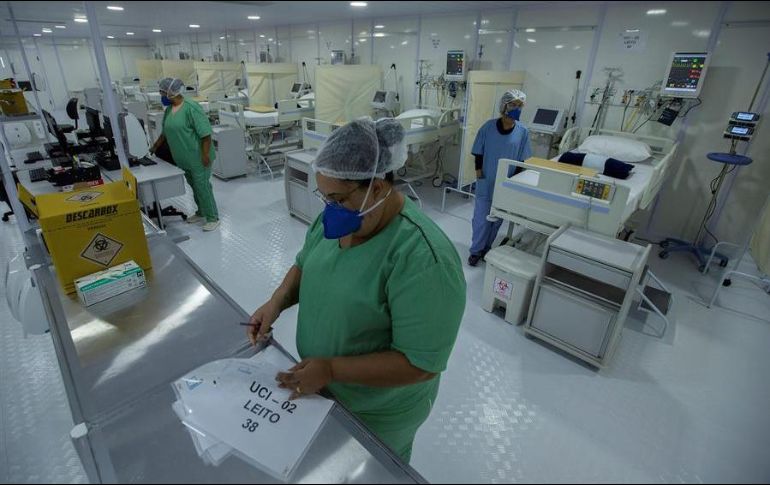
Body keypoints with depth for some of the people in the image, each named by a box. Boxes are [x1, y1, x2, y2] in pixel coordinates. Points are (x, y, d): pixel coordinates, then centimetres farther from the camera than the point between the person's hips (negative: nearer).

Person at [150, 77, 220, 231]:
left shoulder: (191, 108, -16)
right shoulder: (169, 109, 9)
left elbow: (205, 133, -19)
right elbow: (165, 133, 21)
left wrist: (206, 155, -21)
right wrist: (154, 148, 25)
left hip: (198, 158, -8)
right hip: (183, 159, 8)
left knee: (203, 186, -3)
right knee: (194, 186, 16)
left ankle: (213, 218, 6)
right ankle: (201, 213, 30)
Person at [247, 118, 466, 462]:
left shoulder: (422, 258, -35)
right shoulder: (335, 219, -11)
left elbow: (421, 363, -31)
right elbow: (305, 265, 5)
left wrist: (331, 368, -31)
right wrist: (276, 302, -12)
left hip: (378, 413, -6)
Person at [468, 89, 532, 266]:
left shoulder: (523, 132, -6)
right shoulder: (488, 127, -9)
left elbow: (522, 160, 0)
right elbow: (478, 154, -1)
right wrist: (479, 173, -8)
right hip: (486, 183, -1)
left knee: (497, 219, 13)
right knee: (481, 218, 2)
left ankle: (486, 248, 32)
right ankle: (476, 250, 19)